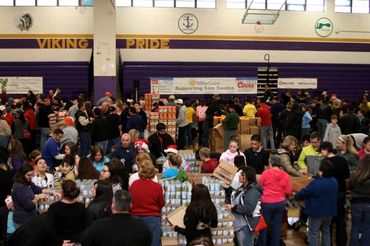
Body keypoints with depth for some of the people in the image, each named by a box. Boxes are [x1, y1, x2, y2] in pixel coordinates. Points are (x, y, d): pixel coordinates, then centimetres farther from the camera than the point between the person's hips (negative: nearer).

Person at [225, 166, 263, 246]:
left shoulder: (253, 191, -20)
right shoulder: (243, 187, 10)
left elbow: (248, 208, -30)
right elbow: (235, 200, 24)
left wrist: (232, 208, -22)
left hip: (245, 226, -10)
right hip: (239, 224, 10)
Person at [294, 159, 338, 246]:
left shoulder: (315, 183, -24)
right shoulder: (334, 182, -2)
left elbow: (304, 192, -14)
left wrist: (295, 196, 7)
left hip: (316, 212, -6)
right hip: (329, 211, 6)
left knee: (313, 233, 4)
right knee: (326, 231, 20)